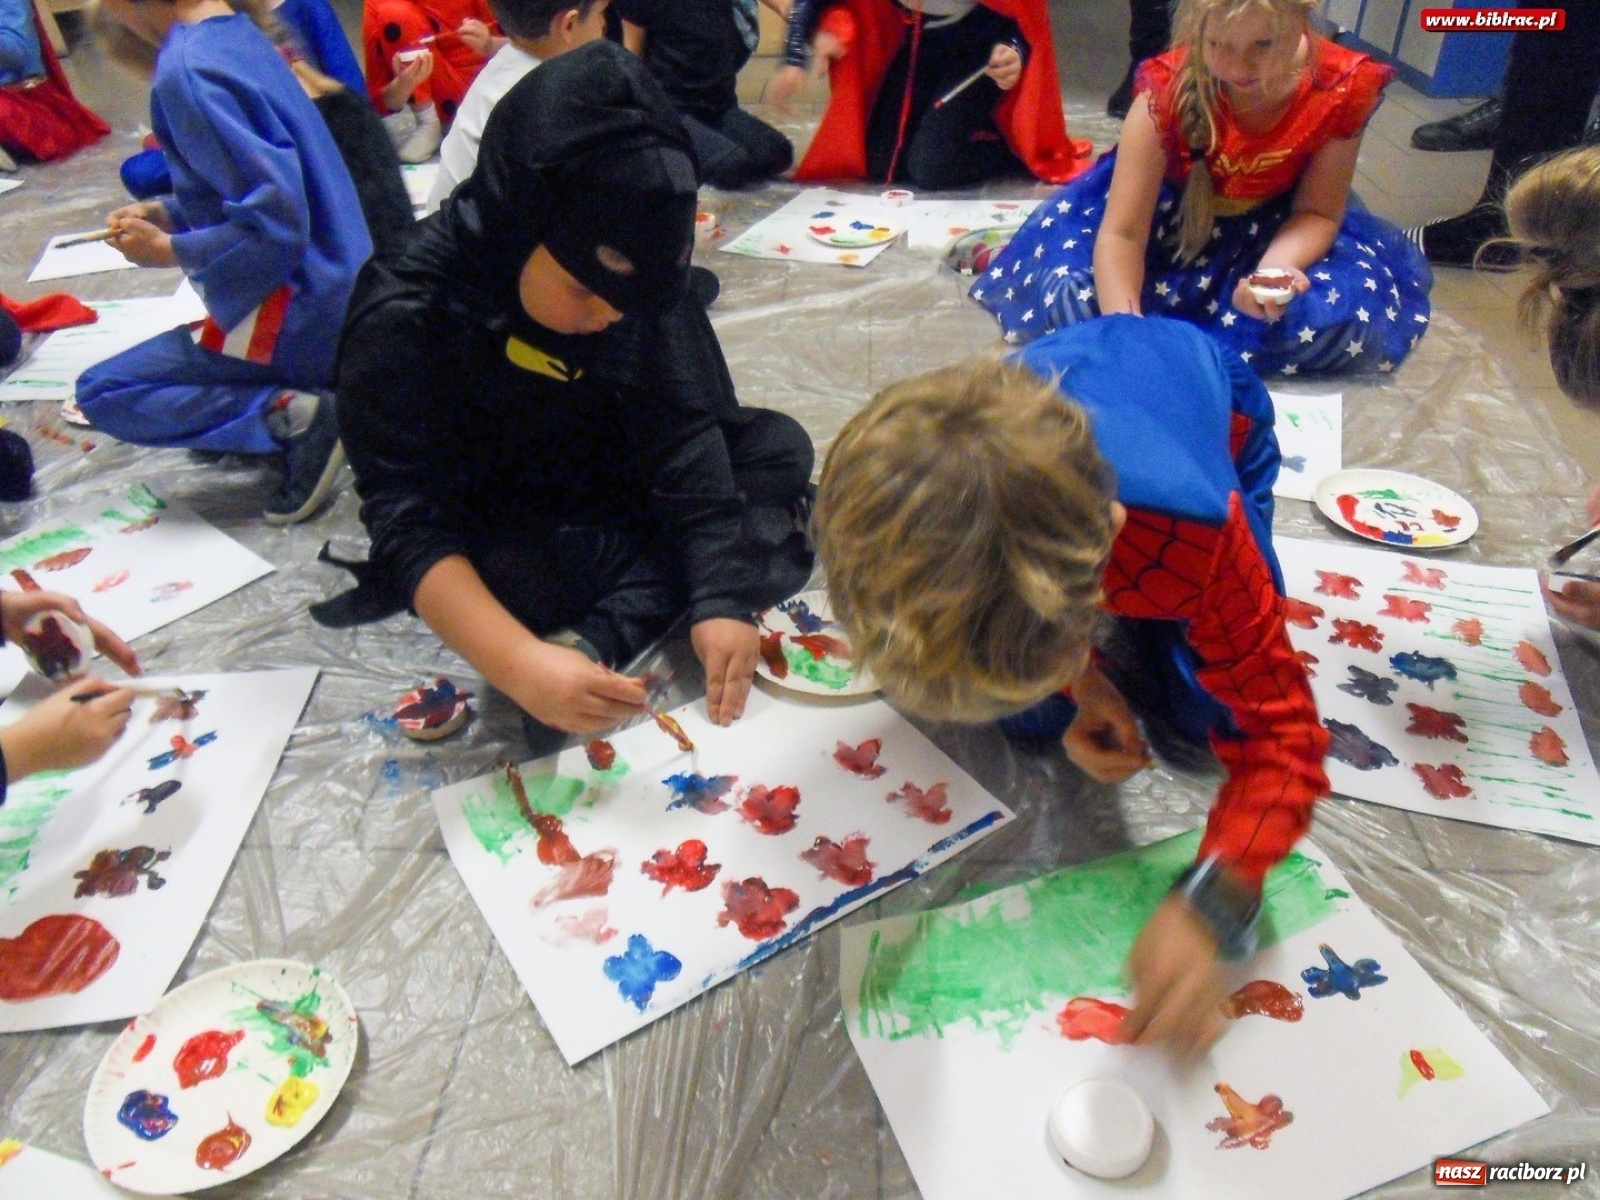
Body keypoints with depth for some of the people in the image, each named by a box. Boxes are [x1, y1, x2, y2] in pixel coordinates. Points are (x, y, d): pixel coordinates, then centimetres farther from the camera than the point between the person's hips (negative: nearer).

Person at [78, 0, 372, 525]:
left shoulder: (185, 70, -19)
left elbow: (275, 225, -24)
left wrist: (167, 250, -10)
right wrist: (166, 213, 12)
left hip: (302, 316, -9)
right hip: (338, 293, 9)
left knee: (101, 392, 4)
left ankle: (287, 416, -13)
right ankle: (295, 392, 8)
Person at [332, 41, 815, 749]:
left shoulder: (625, 273, -18)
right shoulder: (403, 321, -30)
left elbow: (683, 427, -21)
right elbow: (413, 528, -34)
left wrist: (720, 597, -32)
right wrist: (520, 664, -50)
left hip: (613, 484, 5)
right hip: (502, 529, -5)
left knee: (779, 448, -12)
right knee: (512, 573, -37)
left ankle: (605, 636, -25)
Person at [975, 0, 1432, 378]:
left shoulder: (1343, 86, -25)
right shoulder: (1168, 89, -31)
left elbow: (1317, 212, -15)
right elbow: (1120, 232, -34)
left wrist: (1273, 271, -38)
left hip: (1273, 224, 2)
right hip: (1169, 213, -2)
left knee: (1360, 311, -24)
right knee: (1071, 294, -28)